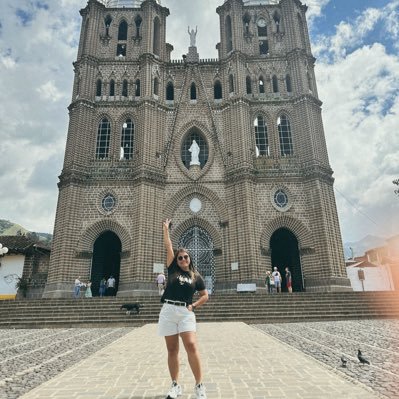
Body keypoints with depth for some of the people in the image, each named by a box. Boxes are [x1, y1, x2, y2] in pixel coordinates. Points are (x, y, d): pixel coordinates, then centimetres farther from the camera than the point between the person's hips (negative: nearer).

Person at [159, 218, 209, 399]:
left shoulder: (196, 276, 9)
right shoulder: (173, 270, 8)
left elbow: (205, 296, 16)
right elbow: (168, 247, 6)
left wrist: (194, 306, 1)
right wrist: (166, 228, 8)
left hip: (186, 312, -1)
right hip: (168, 311, 1)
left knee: (191, 346, -13)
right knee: (172, 349, 6)